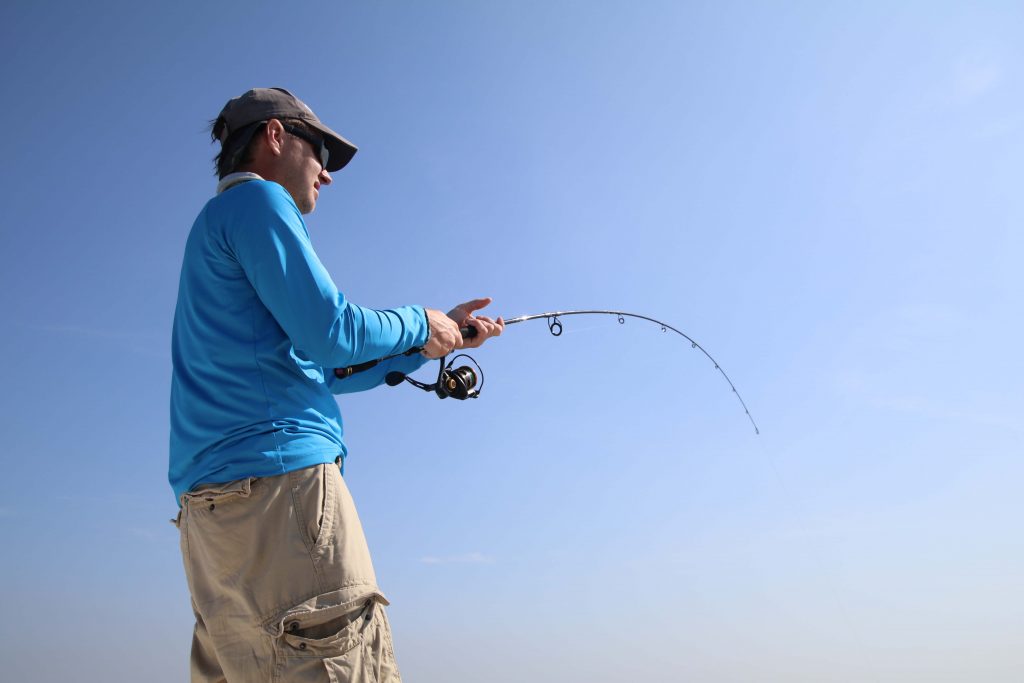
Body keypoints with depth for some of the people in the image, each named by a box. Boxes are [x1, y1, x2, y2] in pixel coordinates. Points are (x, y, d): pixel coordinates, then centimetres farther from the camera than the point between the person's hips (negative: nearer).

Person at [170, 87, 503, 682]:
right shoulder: (257, 199, 1)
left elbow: (327, 370, 28)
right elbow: (329, 334, -13)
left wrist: (438, 338, 26)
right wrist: (419, 324, 6)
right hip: (277, 477, -10)